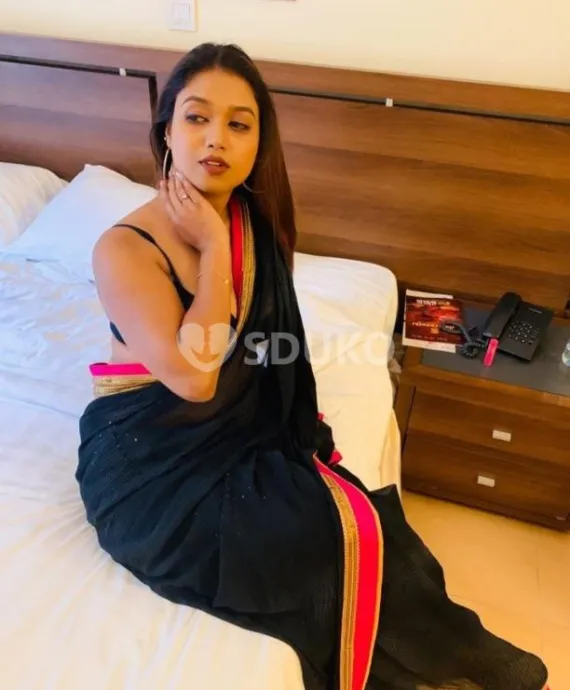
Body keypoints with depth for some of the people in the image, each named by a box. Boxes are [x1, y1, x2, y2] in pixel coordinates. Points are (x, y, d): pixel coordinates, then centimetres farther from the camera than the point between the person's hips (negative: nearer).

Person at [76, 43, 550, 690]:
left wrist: (304, 432, 1)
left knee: (358, 516, -16)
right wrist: (214, 247, -21)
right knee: (346, 535, -18)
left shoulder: (259, 222, 1)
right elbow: (194, 378, -26)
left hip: (245, 437, 6)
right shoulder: (124, 249, -17)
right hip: (149, 464, -5)